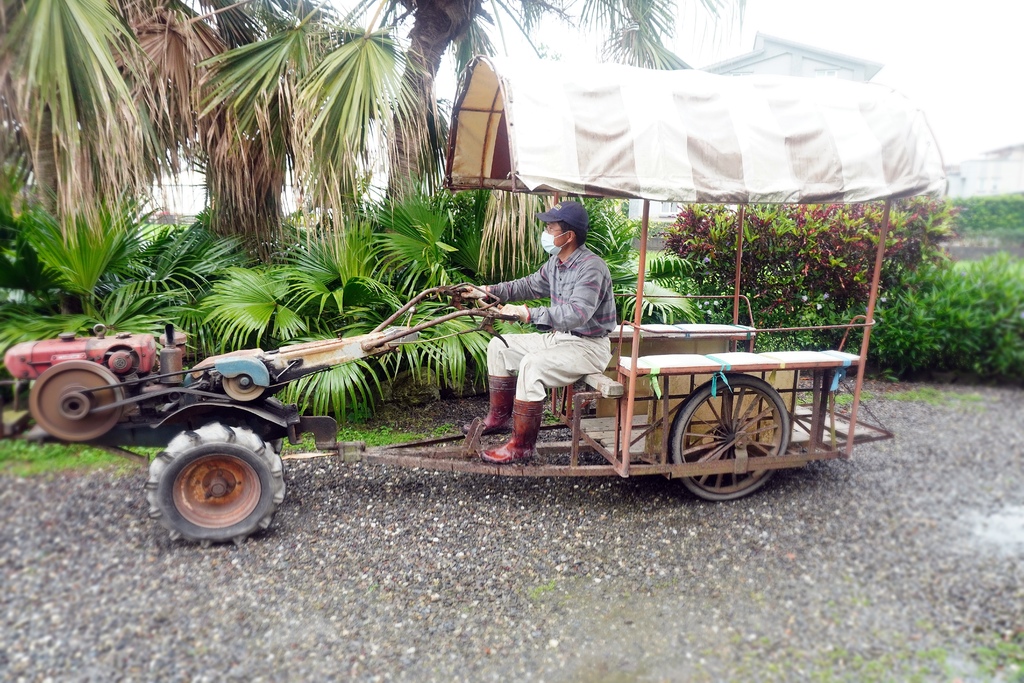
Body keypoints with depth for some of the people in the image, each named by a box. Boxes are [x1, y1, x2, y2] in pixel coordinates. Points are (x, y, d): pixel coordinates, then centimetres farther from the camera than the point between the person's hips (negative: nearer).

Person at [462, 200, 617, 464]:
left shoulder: (591, 267, -23)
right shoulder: (556, 262, 6)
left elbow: (576, 313, -35)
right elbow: (530, 285, 18)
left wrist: (528, 313, -38)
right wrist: (488, 291, 7)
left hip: (588, 346, -10)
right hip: (559, 337, 10)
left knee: (532, 365, -32)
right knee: (499, 346, 8)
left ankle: (522, 446, -20)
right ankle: (498, 417, 18)